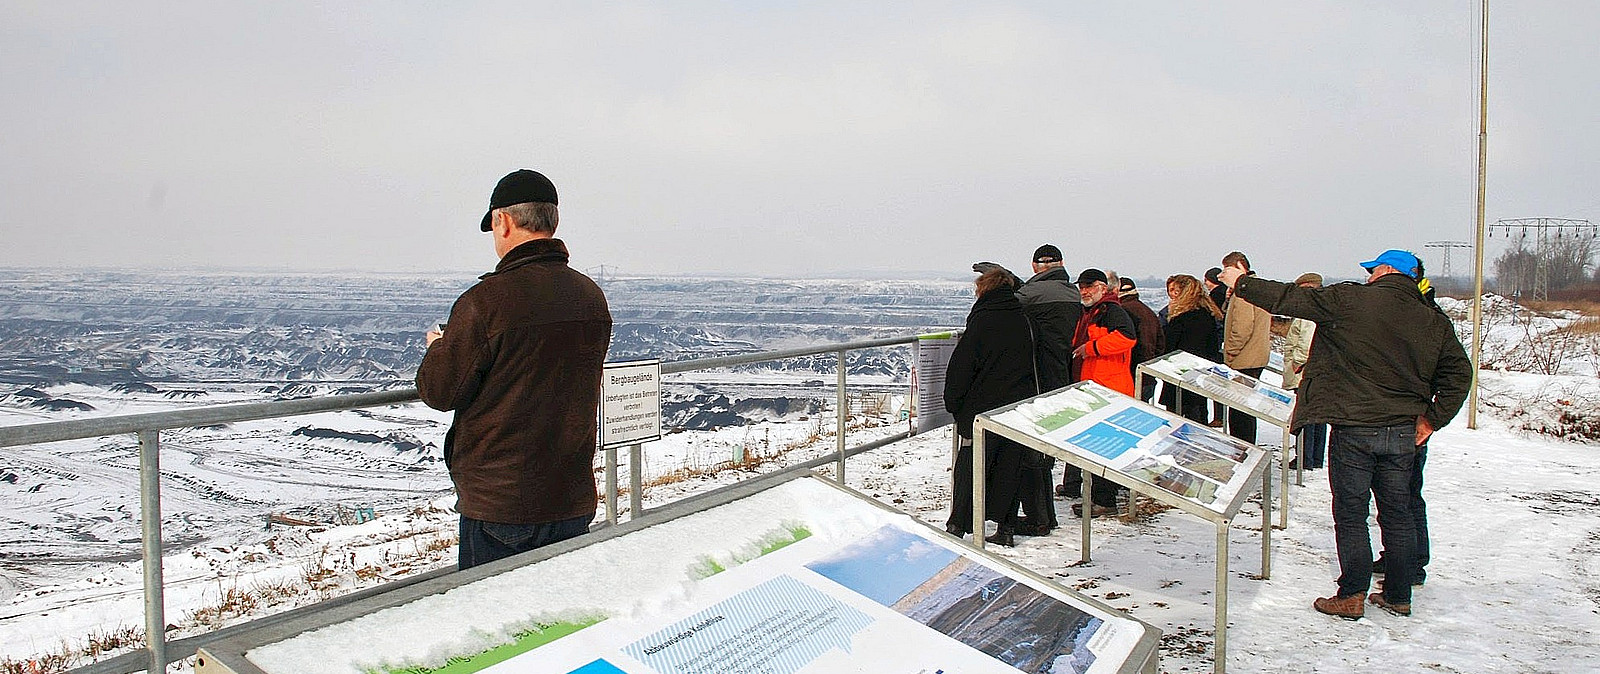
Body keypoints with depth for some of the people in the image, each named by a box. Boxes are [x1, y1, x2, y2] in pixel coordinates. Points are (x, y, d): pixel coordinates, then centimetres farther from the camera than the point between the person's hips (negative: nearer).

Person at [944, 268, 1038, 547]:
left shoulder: (983, 319, -11)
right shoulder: (1023, 320, 6)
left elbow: (961, 365, -11)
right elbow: (1032, 364, 14)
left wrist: (953, 402, -1)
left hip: (984, 407, -5)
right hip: (1020, 406, 5)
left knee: (969, 467, 2)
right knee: (1010, 468, 11)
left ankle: (957, 526, 3)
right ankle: (1006, 528, 14)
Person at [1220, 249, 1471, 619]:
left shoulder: (1352, 300, -11)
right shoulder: (1435, 321, 5)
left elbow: (1291, 299, -6)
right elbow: (1459, 372, 8)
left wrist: (1242, 283, 6)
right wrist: (1432, 419, 13)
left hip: (1354, 429, -5)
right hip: (1403, 433, 5)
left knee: (1351, 513, 4)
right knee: (1397, 513, 14)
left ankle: (1351, 596, 8)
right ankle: (1398, 596, 22)